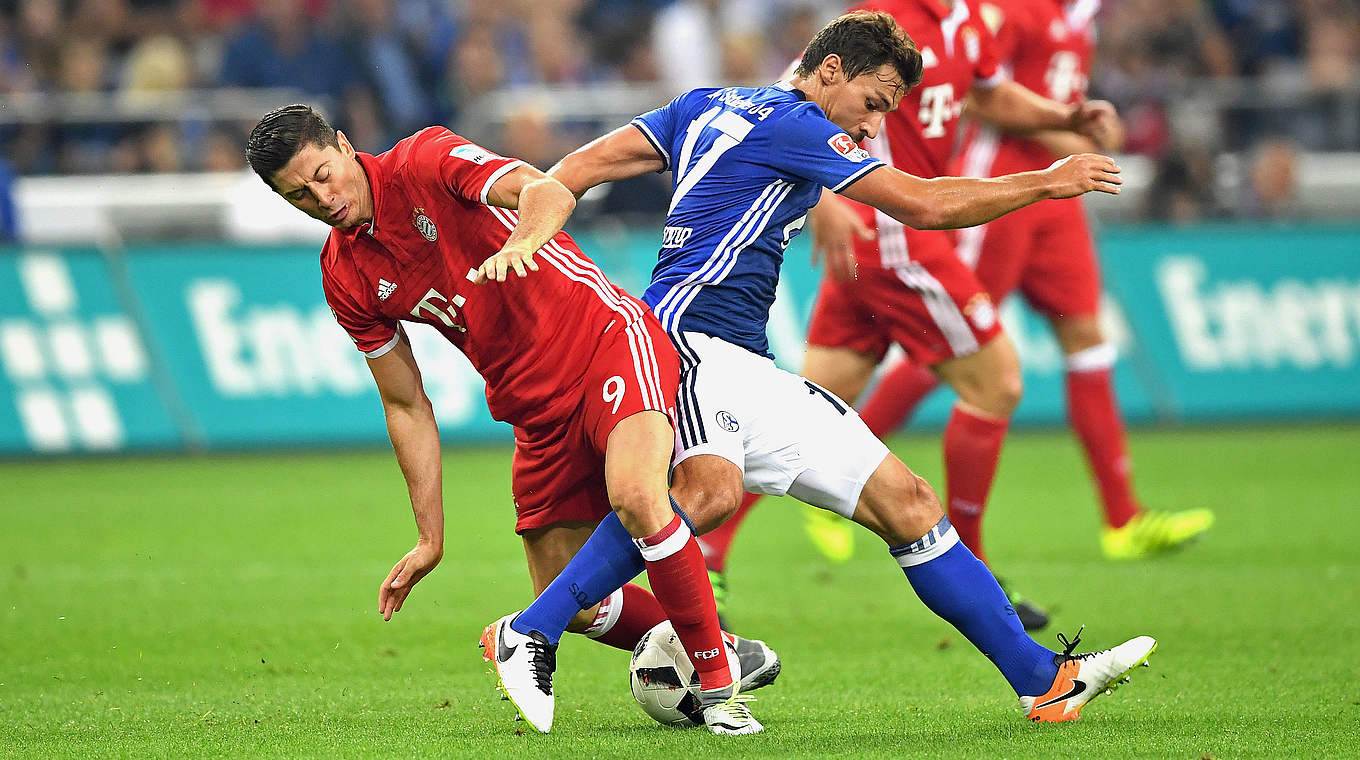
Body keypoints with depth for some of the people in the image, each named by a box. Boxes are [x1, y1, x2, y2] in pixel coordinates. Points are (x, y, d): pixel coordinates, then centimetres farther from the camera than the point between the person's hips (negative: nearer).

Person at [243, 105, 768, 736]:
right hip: (537, 411, 7)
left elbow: (548, 193, -26)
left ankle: (718, 683, -18)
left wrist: (520, 242, -49)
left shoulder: (425, 161, -10)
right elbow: (406, 406, 12)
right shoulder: (345, 280, 7)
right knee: (574, 605, 1)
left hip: (609, 338, -7)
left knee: (637, 498, -32)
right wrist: (430, 538, 8)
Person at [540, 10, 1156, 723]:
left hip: (750, 369, 10)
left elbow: (582, 165, 16)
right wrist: (1047, 181, 7)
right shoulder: (791, 123, -4)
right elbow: (925, 205, -4)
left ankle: (1043, 680, 6)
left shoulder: (706, 105, 23)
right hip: (687, 334, -10)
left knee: (905, 501, 5)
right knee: (710, 490, -39)